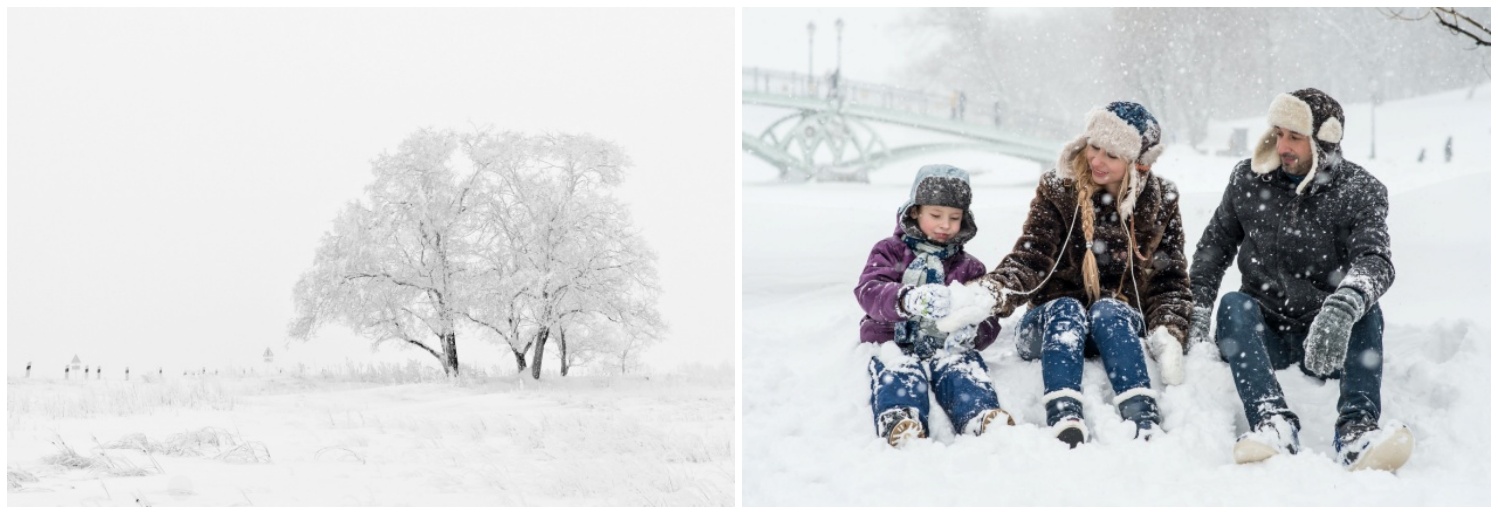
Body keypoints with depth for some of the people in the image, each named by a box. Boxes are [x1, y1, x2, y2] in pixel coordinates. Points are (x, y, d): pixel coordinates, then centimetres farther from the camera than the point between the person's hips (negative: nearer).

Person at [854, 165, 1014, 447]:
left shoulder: (969, 268, 22)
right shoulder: (889, 252, 13)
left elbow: (989, 320, 12)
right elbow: (869, 291, -8)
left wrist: (973, 331, -17)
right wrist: (907, 300, -32)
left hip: (947, 346, 2)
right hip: (895, 344, -2)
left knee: (964, 368, -32)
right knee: (898, 371, -36)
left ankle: (982, 417, -61)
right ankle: (899, 422, -65)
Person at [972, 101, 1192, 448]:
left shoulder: (1160, 202, 3)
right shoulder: (1057, 190, -3)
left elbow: (1170, 279, 3)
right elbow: (1029, 259, -12)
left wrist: (1168, 336, -15)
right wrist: (993, 292, -33)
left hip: (1120, 326, 1)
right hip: (1053, 322, 0)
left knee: (1107, 310, -32)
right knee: (1067, 309, -33)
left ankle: (1143, 419, -50)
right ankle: (1064, 419, -56)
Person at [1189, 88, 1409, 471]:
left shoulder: (1361, 192, -5)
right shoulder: (1249, 179, 4)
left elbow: (1374, 260, -22)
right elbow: (1216, 243, 14)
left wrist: (1342, 308, -44)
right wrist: (1199, 307, -2)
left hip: (1328, 340, -1)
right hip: (1264, 332, 1)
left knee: (1366, 310, -29)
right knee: (1234, 304, -29)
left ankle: (1357, 430, -46)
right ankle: (1274, 423, -50)